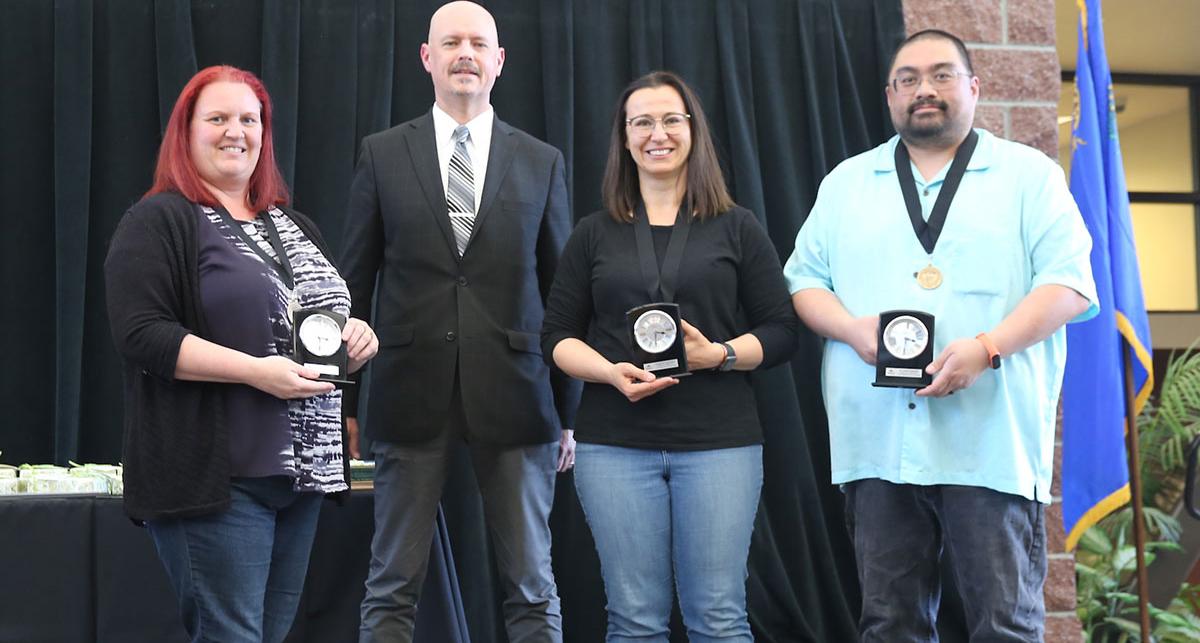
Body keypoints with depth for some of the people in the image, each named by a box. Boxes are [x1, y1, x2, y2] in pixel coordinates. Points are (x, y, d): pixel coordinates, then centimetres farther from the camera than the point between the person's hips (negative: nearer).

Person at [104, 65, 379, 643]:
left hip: (302, 469, 7)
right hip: (216, 479, -7)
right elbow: (141, 334, -15)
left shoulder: (293, 227, 18)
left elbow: (327, 311, 28)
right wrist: (255, 371, -22)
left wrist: (358, 338, 3)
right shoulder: (157, 222, -4)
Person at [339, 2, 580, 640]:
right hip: (412, 393, 0)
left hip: (514, 394, 1)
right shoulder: (383, 154, 5)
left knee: (531, 589, 7)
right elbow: (354, 282, 6)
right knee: (391, 590, 6)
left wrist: (569, 409, 6)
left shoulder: (541, 163, 7)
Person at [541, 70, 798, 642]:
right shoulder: (594, 234, 11)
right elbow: (557, 337, 9)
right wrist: (612, 372, -10)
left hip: (718, 442, -1)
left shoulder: (737, 228, 8)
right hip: (614, 444, 1)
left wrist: (719, 355, -13)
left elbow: (781, 331, 6)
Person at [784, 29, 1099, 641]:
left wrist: (989, 347, -17)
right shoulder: (847, 182, 17)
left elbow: (1068, 281, -2)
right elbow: (805, 279, 15)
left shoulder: (1028, 174, 7)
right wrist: (852, 327, -7)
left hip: (991, 444, -3)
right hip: (877, 443, 3)